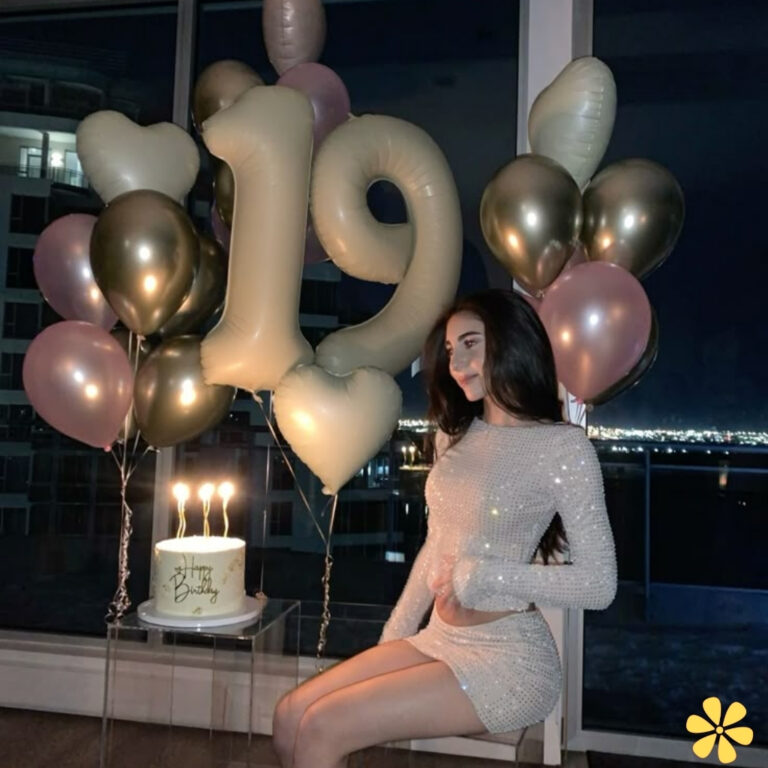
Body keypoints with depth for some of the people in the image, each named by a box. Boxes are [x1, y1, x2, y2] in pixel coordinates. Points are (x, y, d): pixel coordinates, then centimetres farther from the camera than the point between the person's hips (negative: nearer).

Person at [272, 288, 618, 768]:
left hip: (508, 657, -6)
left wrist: (485, 574, -19)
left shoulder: (562, 446, -13)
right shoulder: (455, 436, 8)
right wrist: (394, 636, 12)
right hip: (437, 639, 7)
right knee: (289, 719, -2)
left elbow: (600, 584, -14)